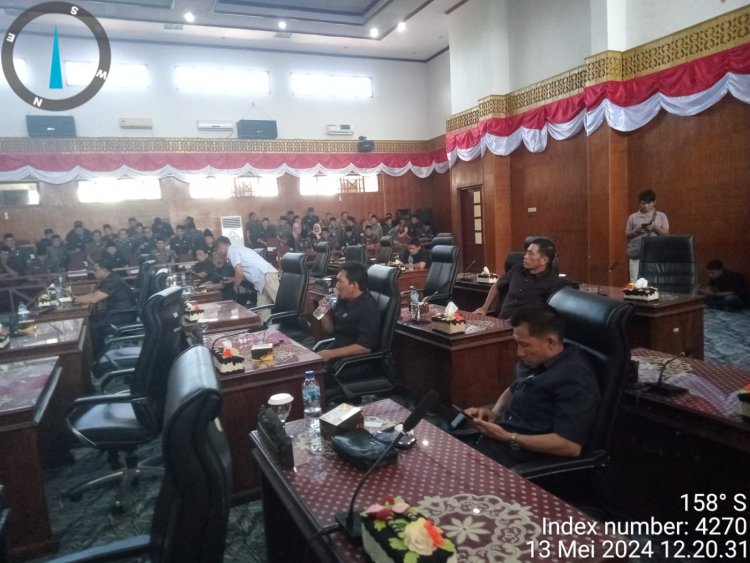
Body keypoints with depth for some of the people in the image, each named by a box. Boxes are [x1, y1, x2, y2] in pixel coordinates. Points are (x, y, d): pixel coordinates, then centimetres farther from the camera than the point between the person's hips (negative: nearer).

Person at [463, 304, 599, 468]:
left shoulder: (575, 379, -20)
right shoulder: (535, 360, 7)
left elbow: (571, 446, -25)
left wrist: (508, 438, -23)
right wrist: (495, 413, 3)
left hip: (527, 456, -8)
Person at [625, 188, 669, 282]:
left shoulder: (661, 216, 8)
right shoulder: (633, 217, 8)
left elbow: (666, 233, 4)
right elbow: (627, 235, 10)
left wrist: (655, 228, -12)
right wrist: (635, 231, -9)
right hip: (636, 254, 0)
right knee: (635, 281, -3)